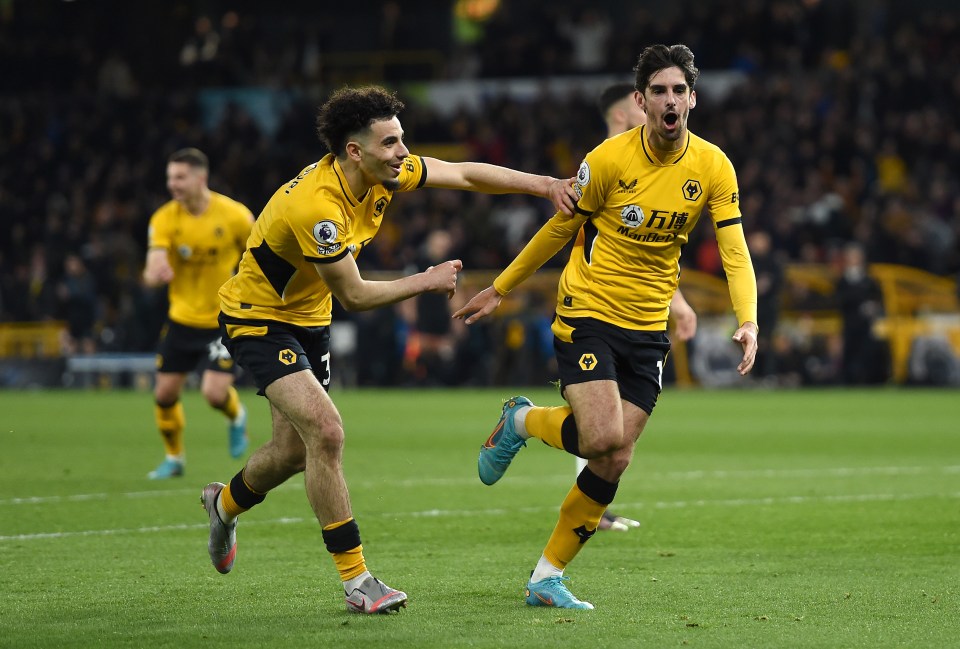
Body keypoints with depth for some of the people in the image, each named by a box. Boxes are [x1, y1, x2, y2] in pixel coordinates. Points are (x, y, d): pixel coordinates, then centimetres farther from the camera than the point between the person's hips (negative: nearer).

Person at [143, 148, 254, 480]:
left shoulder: (234, 215, -14)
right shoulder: (164, 219, -9)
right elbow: (151, 274, -17)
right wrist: (155, 273, -41)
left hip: (224, 320, -3)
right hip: (181, 318, 3)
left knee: (214, 392, -17)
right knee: (164, 393, 2)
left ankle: (236, 417, 20)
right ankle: (174, 458, 26)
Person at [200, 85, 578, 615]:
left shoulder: (385, 172, -10)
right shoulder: (316, 206, -34)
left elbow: (465, 174, 0)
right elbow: (354, 296, -24)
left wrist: (545, 185, -10)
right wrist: (427, 281, -15)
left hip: (308, 319, 8)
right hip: (257, 318, -8)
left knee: (294, 451, 15)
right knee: (325, 431, -22)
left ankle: (225, 503, 48)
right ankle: (355, 580, -15)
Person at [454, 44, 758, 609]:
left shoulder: (713, 167, -3)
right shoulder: (610, 159, -12)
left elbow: (735, 252, -6)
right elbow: (560, 228, 2)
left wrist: (748, 322, -23)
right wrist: (500, 289, 8)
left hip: (648, 329, 4)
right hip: (587, 314, -4)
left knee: (615, 462, 0)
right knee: (604, 438, -21)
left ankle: (547, 577, 13)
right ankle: (523, 421, 12)